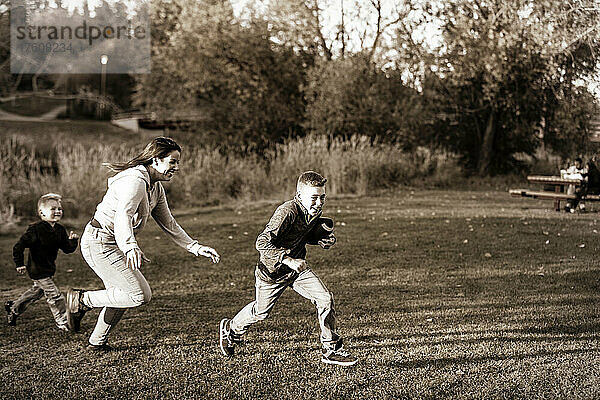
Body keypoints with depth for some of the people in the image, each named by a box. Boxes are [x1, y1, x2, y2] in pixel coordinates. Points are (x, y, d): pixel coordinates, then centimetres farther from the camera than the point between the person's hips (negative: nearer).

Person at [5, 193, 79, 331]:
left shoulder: (59, 230, 1)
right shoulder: (36, 229, -22)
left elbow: (67, 249, 4)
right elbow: (19, 246, -20)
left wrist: (72, 241, -16)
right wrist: (19, 263, -21)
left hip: (48, 269, 9)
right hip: (38, 269, -9)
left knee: (37, 291, 25)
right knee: (54, 295, -8)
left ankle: (13, 308, 44)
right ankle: (63, 322, 1)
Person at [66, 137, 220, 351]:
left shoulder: (155, 187, 9)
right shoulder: (135, 181, -22)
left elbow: (168, 224, 15)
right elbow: (122, 216, -38)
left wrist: (195, 247, 8)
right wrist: (130, 247, -55)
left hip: (111, 244, 10)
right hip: (99, 243, -10)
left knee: (122, 294, 20)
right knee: (141, 295, -9)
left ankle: (97, 342, 36)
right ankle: (81, 300, 3)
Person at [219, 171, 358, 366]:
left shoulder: (315, 210, -9)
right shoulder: (287, 212, -32)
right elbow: (262, 243, -36)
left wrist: (322, 240, -6)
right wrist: (289, 260, -44)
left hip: (298, 268, 5)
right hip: (272, 270, -5)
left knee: (325, 298, -12)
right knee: (260, 312, 16)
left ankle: (331, 350, 2)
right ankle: (231, 329, 48)